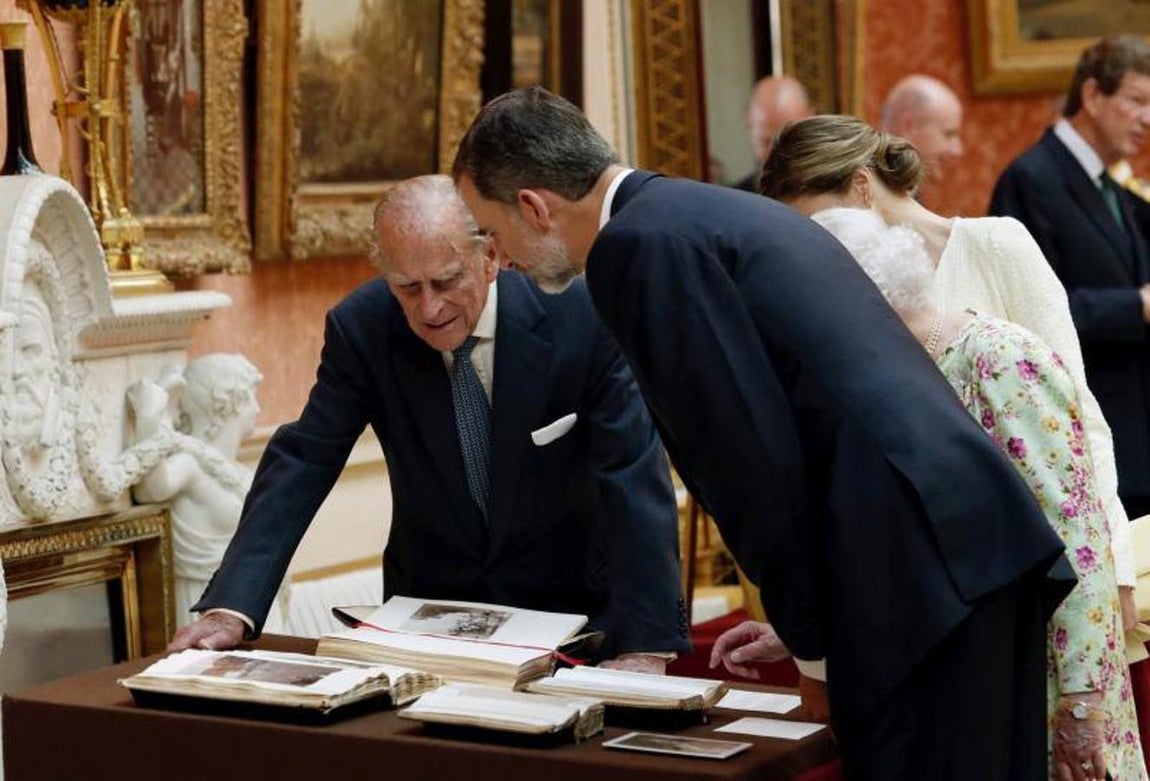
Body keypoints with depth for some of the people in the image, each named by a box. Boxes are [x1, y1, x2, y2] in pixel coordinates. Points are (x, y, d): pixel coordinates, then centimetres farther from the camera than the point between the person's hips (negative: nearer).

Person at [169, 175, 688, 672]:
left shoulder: (579, 319, -18)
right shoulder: (360, 327, -11)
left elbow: (635, 482, -19)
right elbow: (301, 463, -10)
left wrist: (645, 648, -28)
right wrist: (231, 608, -23)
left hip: (567, 611, -2)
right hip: (430, 607, 2)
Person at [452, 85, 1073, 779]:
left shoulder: (636, 242, -7)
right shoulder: (718, 210, 22)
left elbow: (752, 455, -14)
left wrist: (809, 637, -4)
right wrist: (799, 618, 23)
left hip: (918, 566, -10)